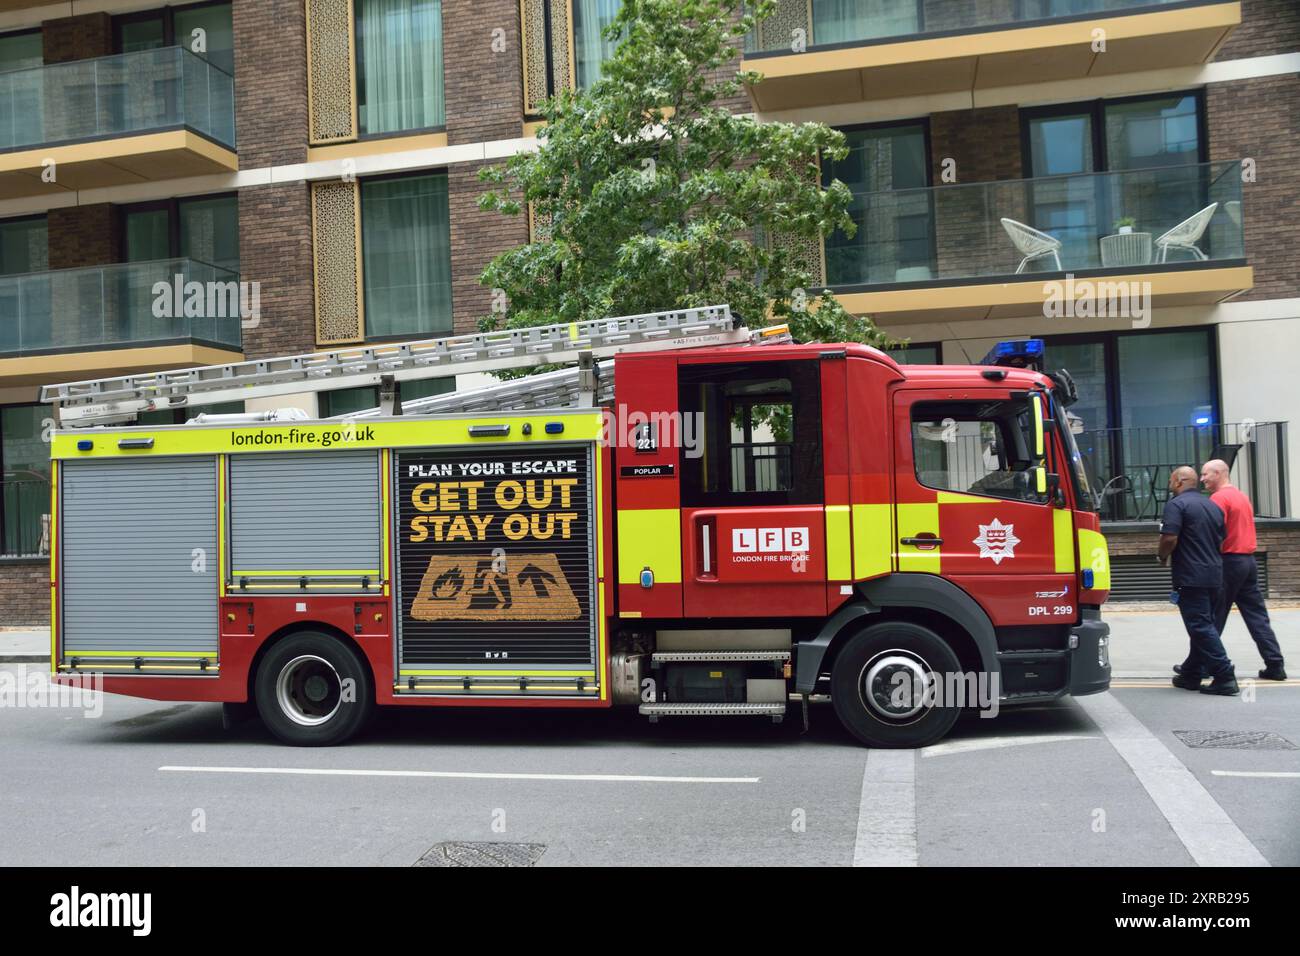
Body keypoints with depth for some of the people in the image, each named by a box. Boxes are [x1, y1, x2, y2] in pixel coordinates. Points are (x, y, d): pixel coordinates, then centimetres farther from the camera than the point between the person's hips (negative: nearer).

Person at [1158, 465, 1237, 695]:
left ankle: (1224, 676, -10)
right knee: (1204, 625, 14)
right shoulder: (1213, 506, 16)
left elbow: (1170, 539, -20)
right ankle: (1191, 674, 22)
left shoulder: (1176, 504, -10)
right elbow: (1220, 542, 21)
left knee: (1201, 627, -6)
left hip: (1191, 577, -9)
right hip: (1214, 575, 9)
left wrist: (1161, 556, -2)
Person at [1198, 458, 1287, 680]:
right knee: (1257, 615, 8)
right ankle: (1275, 665, 6)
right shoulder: (1242, 496, 16)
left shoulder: (1219, 498, -12)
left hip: (1228, 561, -8)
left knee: (1213, 617, 0)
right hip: (1249, 560, 8)